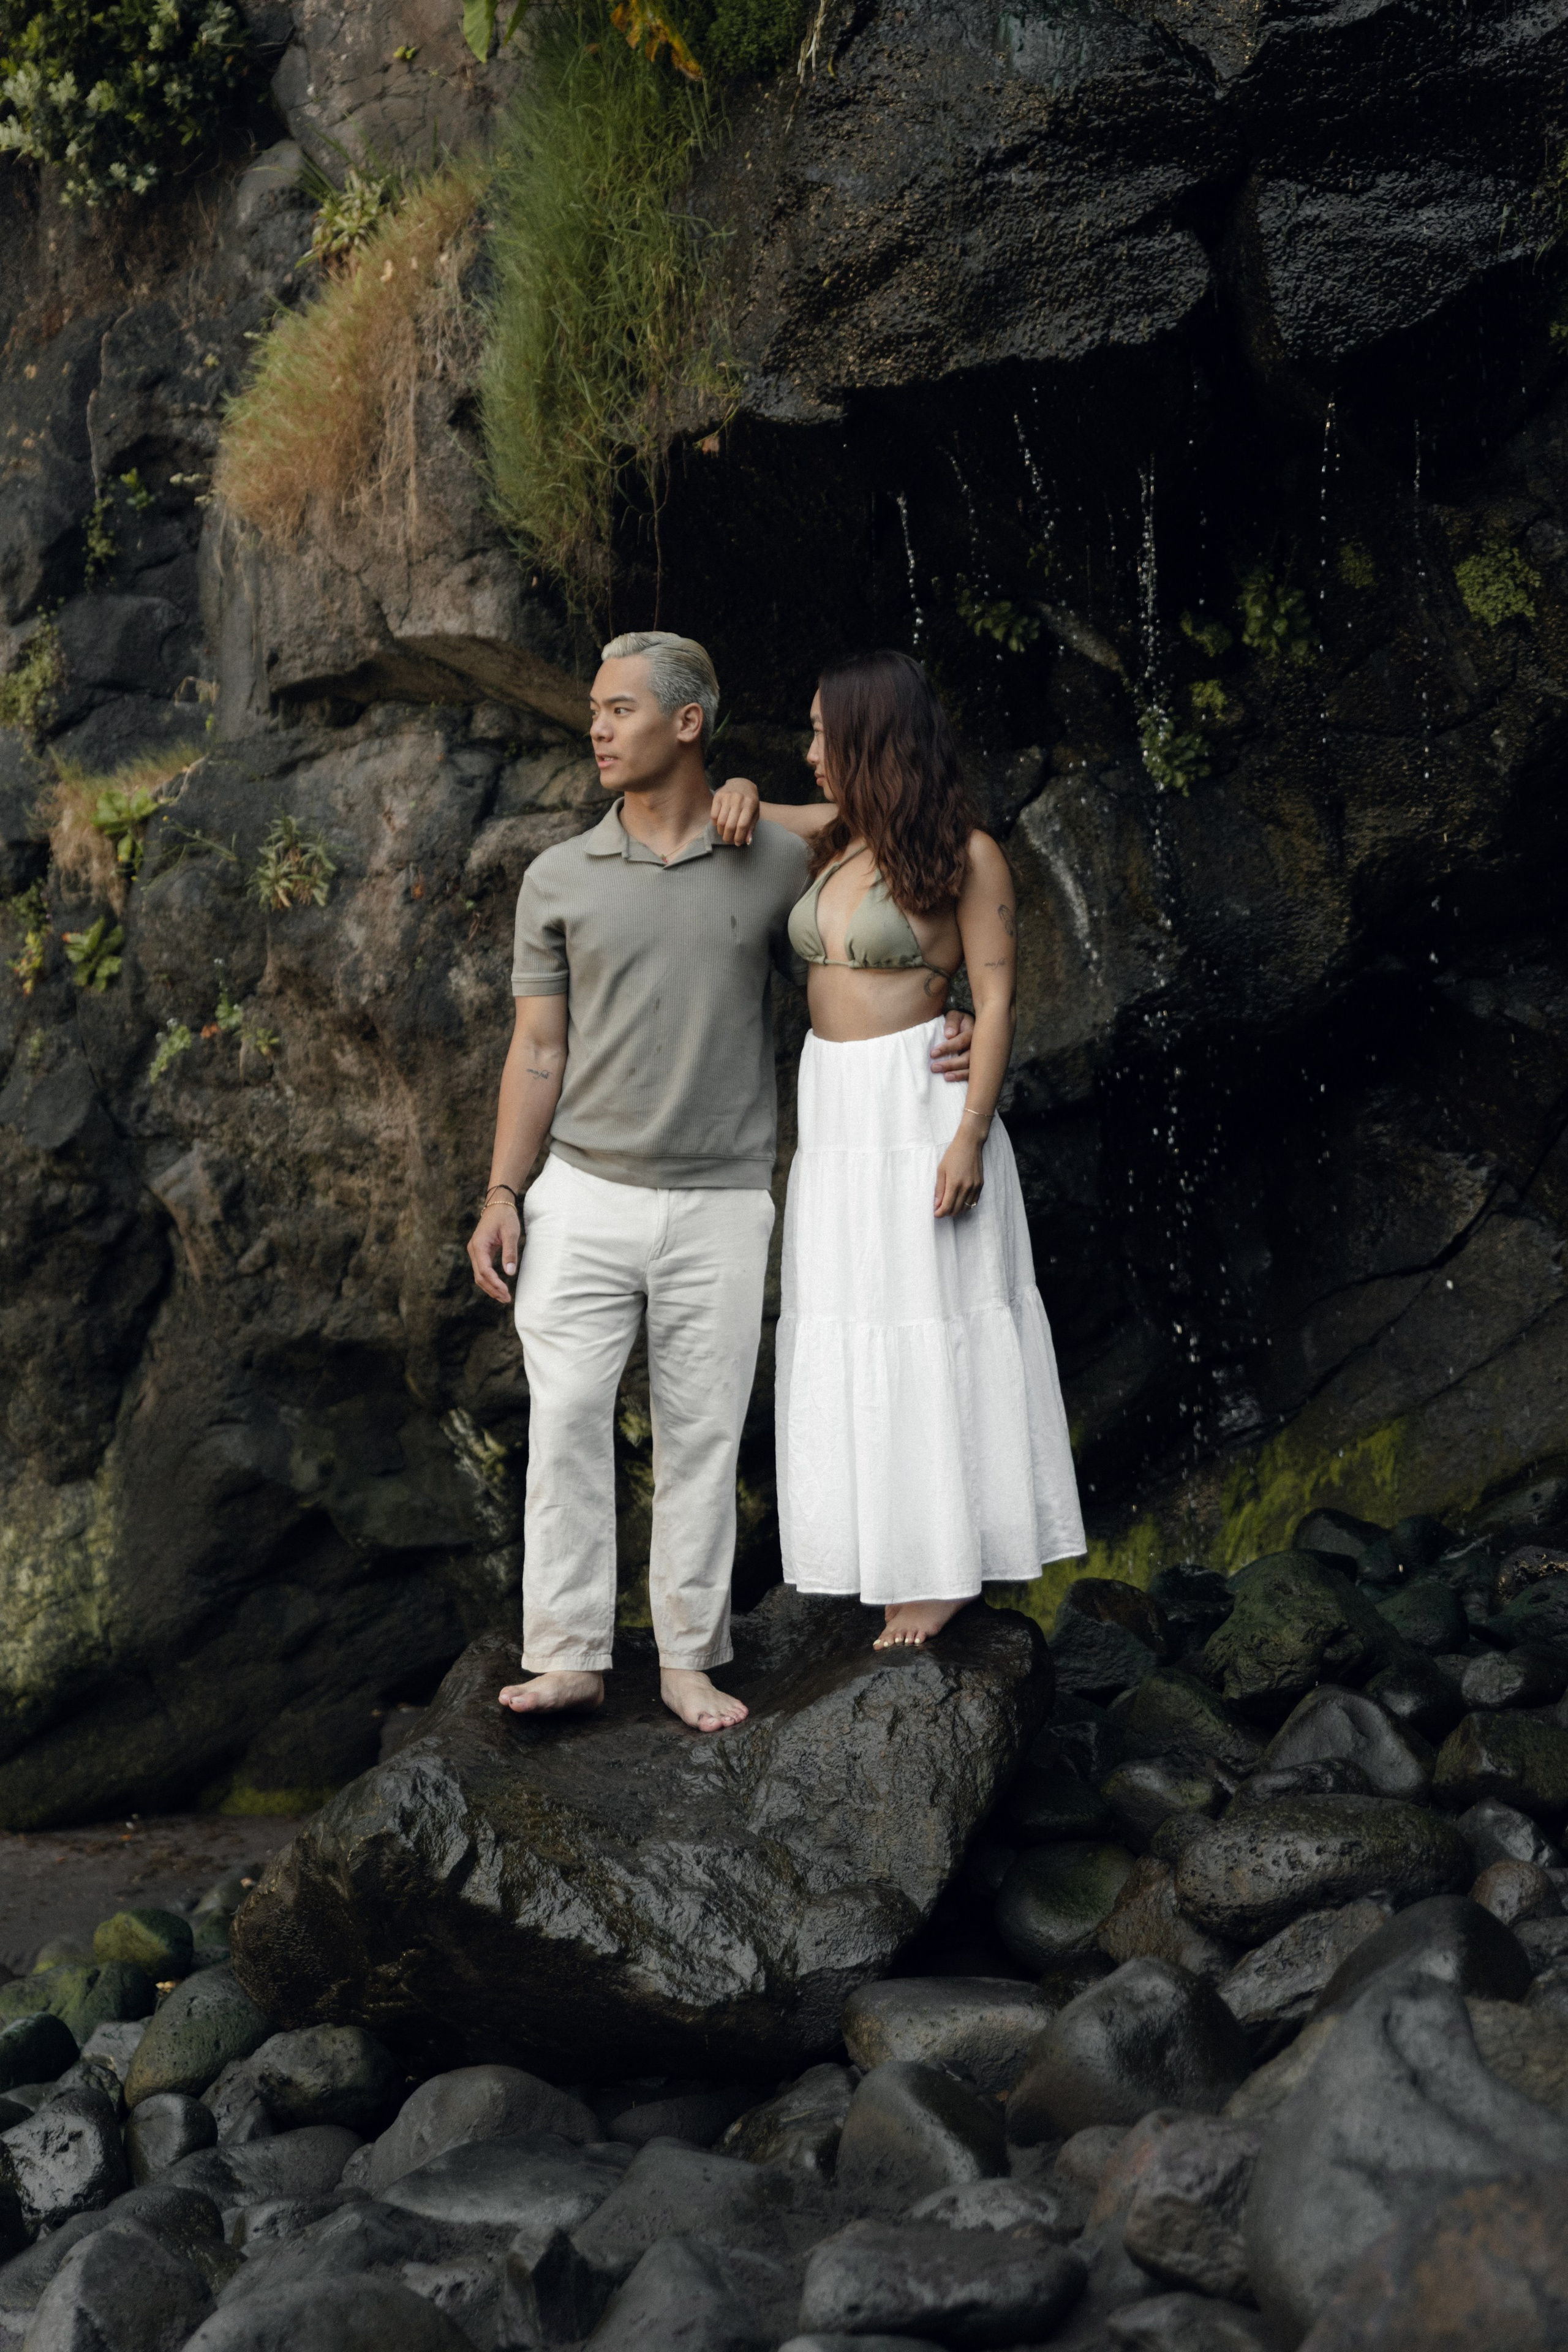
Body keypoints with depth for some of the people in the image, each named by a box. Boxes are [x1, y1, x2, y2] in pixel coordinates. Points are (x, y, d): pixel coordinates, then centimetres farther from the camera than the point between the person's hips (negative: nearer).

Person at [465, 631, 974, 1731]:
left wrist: (934, 1044, -5)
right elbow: (538, 1049, 5)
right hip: (585, 1196, 1)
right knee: (566, 1419, -5)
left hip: (721, 1205, 0)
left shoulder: (778, 863, 2)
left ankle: (691, 1659, 16)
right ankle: (569, 1654, 4)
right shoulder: (559, 879, 4)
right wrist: (503, 1196, -1)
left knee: (703, 1434, 5)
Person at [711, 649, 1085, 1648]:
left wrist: (970, 1135, -18)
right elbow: (744, 815, 26)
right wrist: (740, 797, 1)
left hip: (921, 1103, -7)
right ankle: (905, 1551, 16)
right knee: (855, 1325, 8)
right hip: (835, 1110, 7)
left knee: (933, 1321, -2)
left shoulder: (966, 854, -8)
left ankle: (950, 1564, 6)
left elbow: (997, 998, -11)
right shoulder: (840, 838, 12)